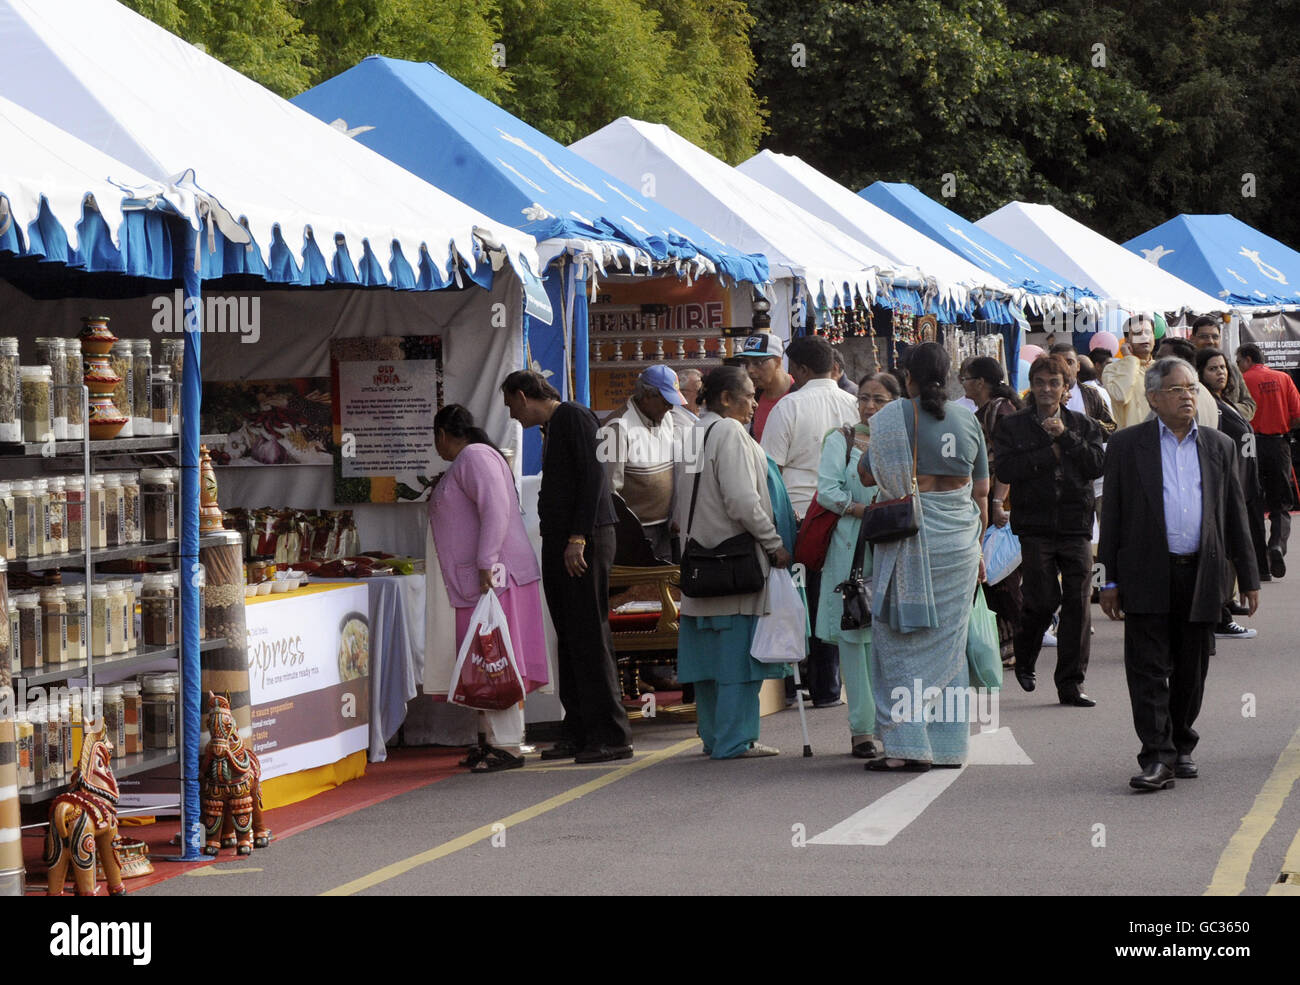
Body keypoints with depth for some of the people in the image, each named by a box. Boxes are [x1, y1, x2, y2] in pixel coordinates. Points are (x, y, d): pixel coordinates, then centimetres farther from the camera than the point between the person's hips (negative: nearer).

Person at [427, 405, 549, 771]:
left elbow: (496, 510, -21)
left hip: (492, 576, -10)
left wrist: (486, 566, -24)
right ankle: (500, 740, 12)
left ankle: (509, 746, -13)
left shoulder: (475, 456, -10)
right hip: (478, 581, 10)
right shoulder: (466, 460, 22)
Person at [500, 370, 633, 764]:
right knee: (569, 638, 9)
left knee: (589, 638, -10)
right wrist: (559, 544, 14)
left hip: (585, 542, -10)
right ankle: (579, 733, 13)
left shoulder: (574, 417, -7)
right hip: (559, 544, 10)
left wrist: (578, 538, -21)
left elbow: (592, 476, -16)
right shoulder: (553, 427, 22)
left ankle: (612, 735, -8)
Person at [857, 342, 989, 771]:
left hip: (908, 541, -4)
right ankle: (949, 745, 13)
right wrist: (977, 548, 18)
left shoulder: (893, 417, -6)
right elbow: (981, 492, 9)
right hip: (958, 541, 4)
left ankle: (907, 746, -3)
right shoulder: (967, 418, 5)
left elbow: (867, 475, 1)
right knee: (949, 643, 11)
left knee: (902, 643, 2)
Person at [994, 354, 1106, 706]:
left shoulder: (1084, 425, 12)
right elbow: (1004, 469, -8)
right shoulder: (1012, 426, 7)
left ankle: (1071, 683, 6)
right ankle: (1024, 660, 20)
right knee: (1043, 599, -9)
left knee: (1078, 602, -2)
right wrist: (1051, 453, -8)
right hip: (1034, 525, -2)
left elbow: (1097, 465, -3)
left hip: (1075, 523, 2)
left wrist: (1065, 437, -10)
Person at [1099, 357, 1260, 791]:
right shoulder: (1127, 445, 3)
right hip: (1148, 578, -3)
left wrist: (1248, 577, 10)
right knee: (1148, 670, -6)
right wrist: (1111, 579, -1)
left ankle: (1181, 747, 26)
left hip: (1201, 575, 3)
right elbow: (1113, 514, 3)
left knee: (1191, 671, 11)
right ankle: (1157, 758, -6)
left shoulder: (1220, 447, 11)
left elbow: (1235, 517, 13)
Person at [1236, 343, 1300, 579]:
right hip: (1279, 446, 2)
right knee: (1280, 505, 8)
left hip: (1252, 444, -2)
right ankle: (1278, 543, -19)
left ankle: (1259, 559, 6)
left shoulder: (1243, 380, -3)